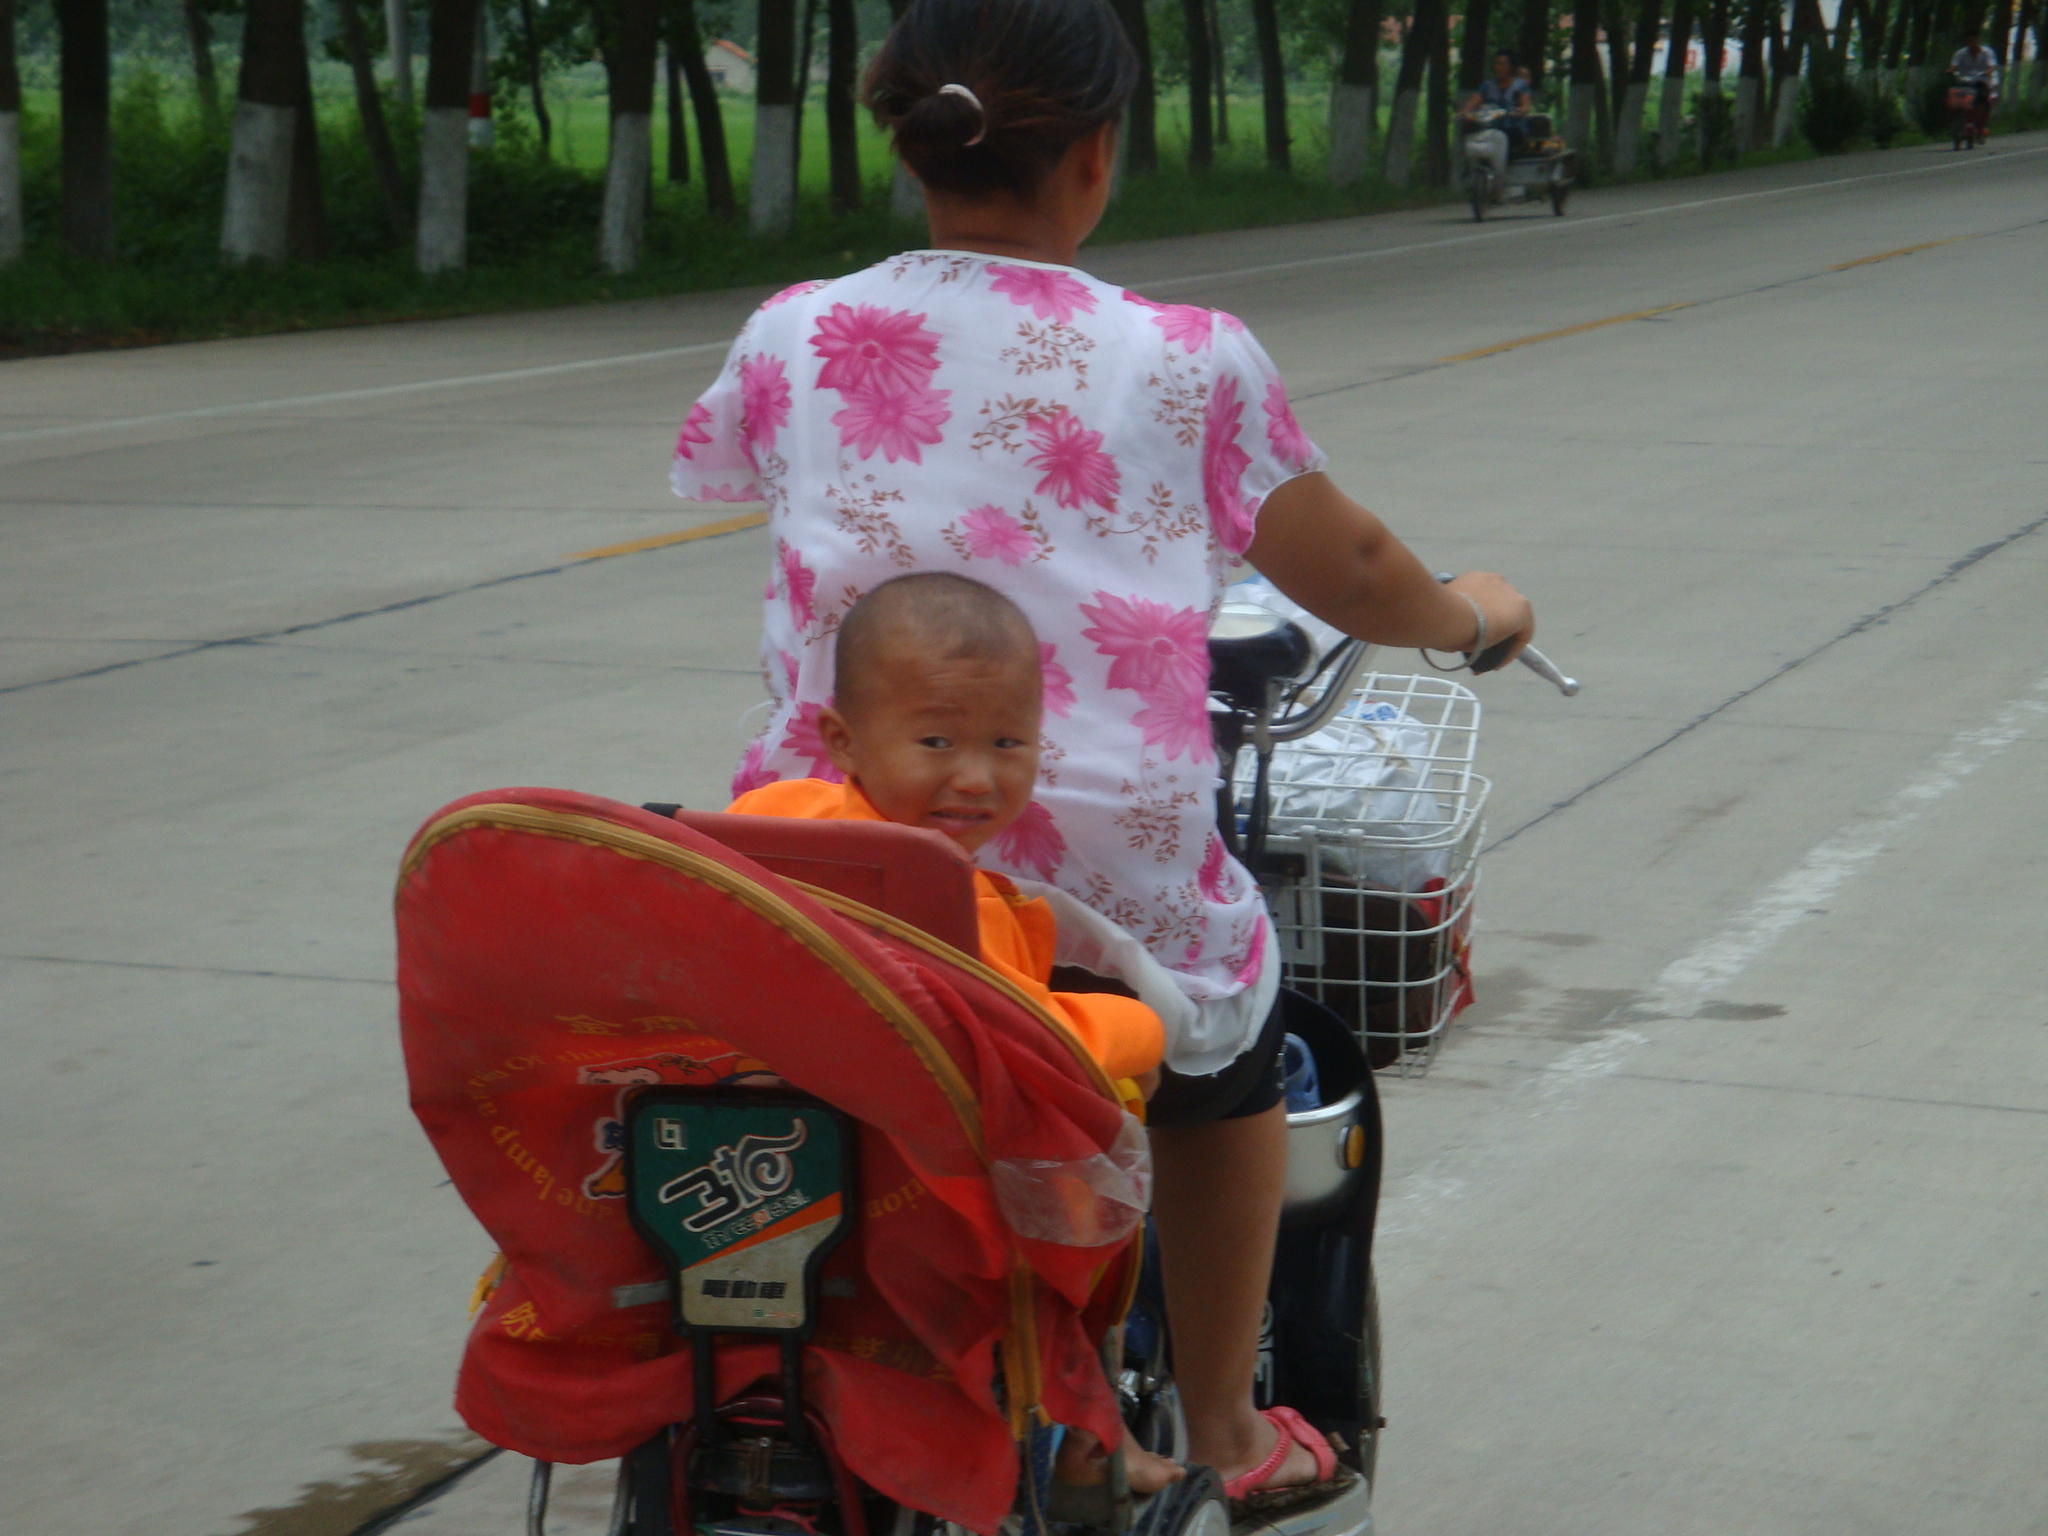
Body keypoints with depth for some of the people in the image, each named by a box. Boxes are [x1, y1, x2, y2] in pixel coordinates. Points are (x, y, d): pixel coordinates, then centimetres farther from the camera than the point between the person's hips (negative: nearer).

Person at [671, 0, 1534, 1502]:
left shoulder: (794, 339, 1)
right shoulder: (1188, 362, -5)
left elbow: (707, 467, 24)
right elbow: (1345, 570, 8)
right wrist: (1477, 617, 30)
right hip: (1103, 907, -2)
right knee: (1225, 1025, 30)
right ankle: (1224, 1433, 41)